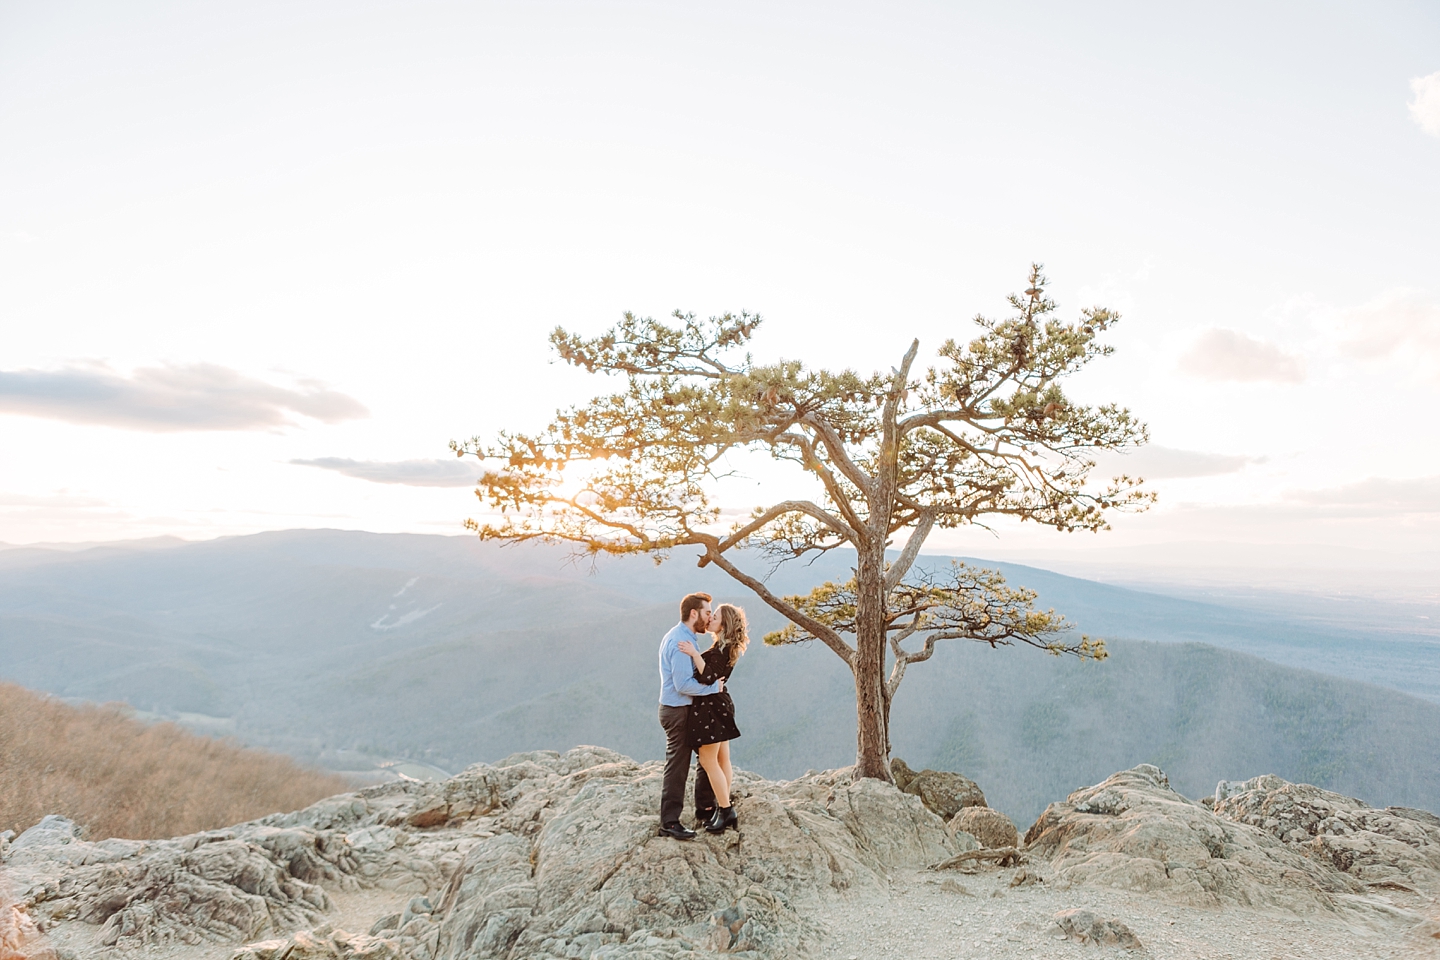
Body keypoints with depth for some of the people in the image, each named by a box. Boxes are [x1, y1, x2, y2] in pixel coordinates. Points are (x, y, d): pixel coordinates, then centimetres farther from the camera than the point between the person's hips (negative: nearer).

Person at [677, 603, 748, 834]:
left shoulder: (722, 649, -18)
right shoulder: (724, 647, 12)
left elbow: (708, 677, -26)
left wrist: (694, 654, -29)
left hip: (711, 706, -10)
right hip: (718, 704, 10)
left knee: (709, 761, -3)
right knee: (722, 760, 14)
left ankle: (726, 811, 4)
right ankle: (724, 809, 23)